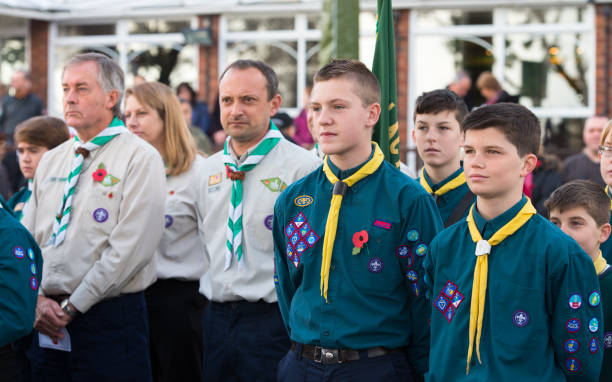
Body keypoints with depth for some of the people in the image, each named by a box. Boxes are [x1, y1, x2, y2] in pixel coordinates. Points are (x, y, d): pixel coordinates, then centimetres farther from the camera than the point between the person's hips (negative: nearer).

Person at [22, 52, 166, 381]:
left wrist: (72, 306, -12)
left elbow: (130, 248, -14)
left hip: (109, 319, -5)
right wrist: (37, 299, -4)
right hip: (45, 321, 6)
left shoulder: (139, 159, -6)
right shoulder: (51, 161, 14)